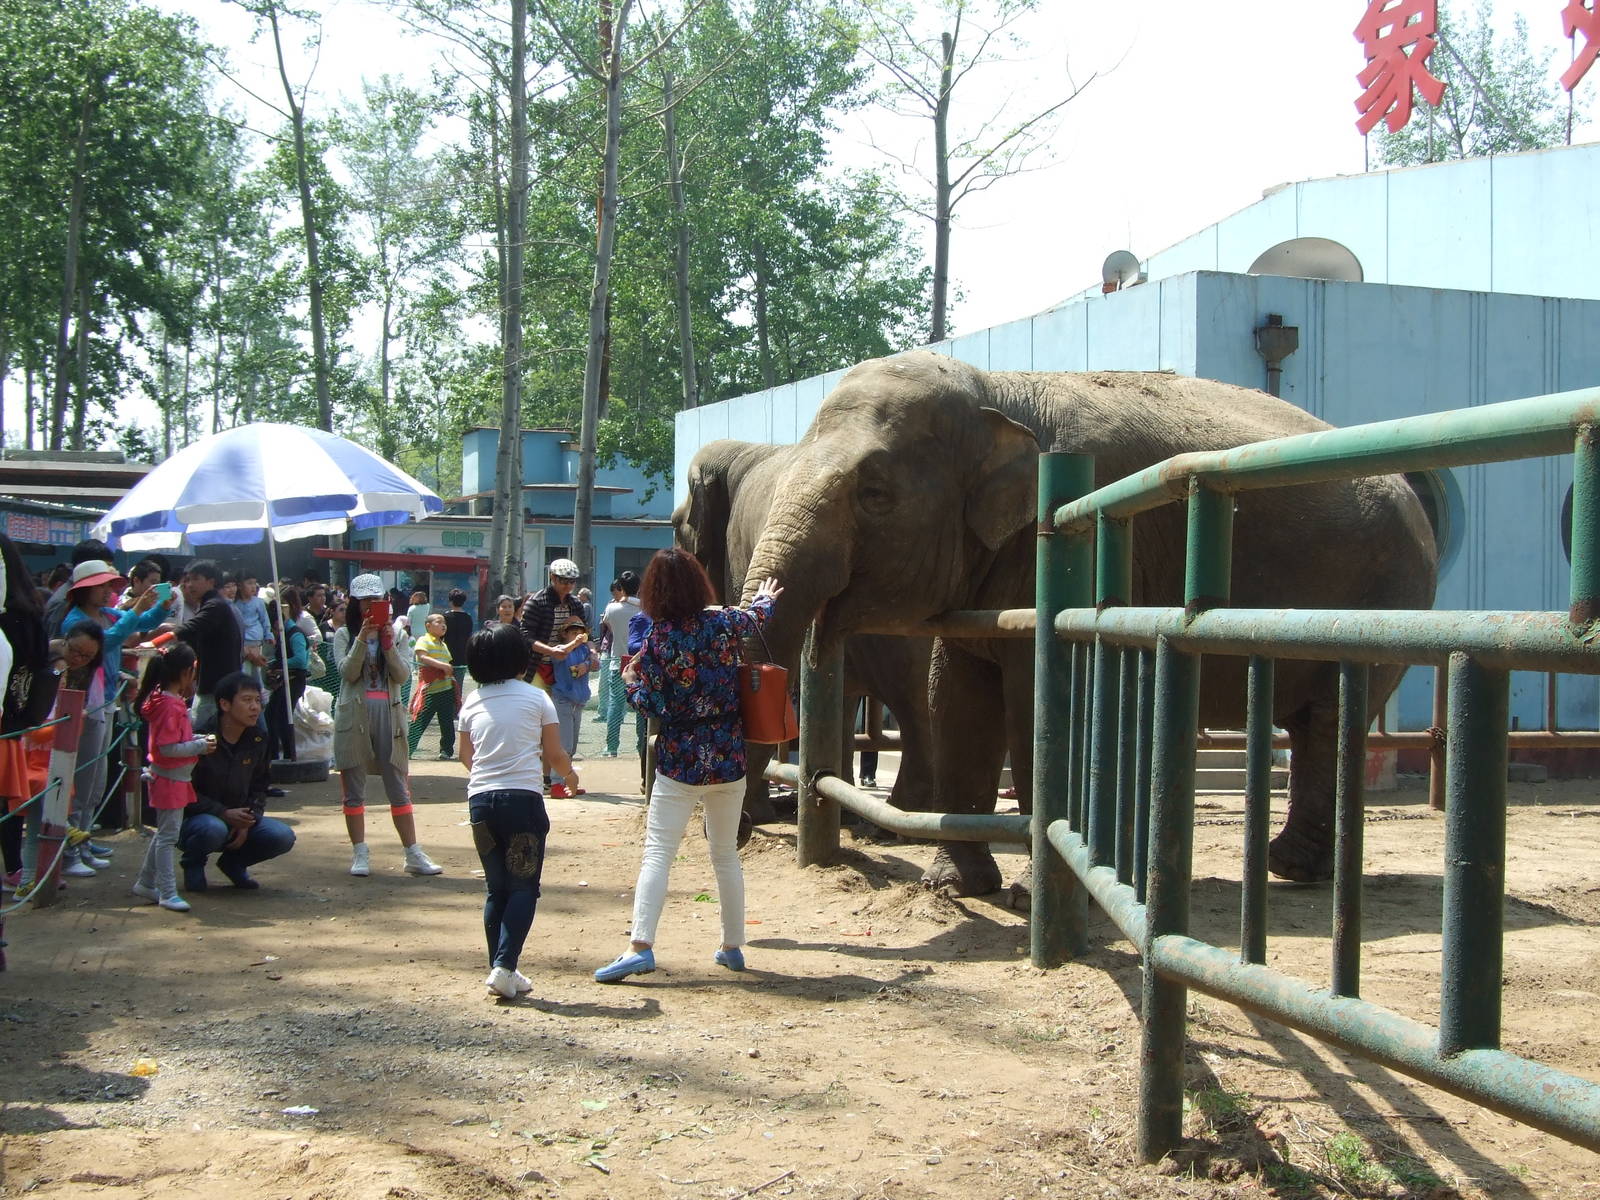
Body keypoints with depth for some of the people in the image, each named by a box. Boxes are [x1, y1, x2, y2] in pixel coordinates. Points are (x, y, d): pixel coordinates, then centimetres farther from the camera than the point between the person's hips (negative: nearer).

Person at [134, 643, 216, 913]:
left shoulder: (171, 700, 10)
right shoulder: (170, 705, -21)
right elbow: (168, 748, -25)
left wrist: (199, 740, 7)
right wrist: (200, 746, -19)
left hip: (176, 778, 10)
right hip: (170, 779, -10)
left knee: (165, 832, 19)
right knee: (168, 835, -5)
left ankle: (145, 883, 29)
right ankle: (167, 893, -1)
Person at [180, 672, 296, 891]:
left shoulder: (258, 741, 1)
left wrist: (248, 822, -9)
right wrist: (223, 813, -24)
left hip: (240, 819, 5)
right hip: (195, 819, -5)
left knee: (283, 837, -19)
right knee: (214, 828, -39)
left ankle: (233, 862, 10)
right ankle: (192, 863, -3)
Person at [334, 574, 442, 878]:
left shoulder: (393, 634, 10)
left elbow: (403, 676, -1)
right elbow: (348, 673, -11)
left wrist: (388, 646, -14)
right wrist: (362, 640, -21)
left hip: (389, 714, 1)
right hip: (354, 714, -1)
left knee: (398, 787, 2)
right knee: (354, 787, 2)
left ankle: (413, 855, 2)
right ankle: (360, 854, 8)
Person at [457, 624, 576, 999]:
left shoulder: (472, 703, 9)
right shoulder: (535, 698, 0)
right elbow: (554, 756, 2)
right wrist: (570, 773, 23)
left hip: (480, 799, 4)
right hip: (522, 798, -4)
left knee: (496, 889, 13)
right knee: (524, 887, 1)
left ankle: (499, 969, 12)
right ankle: (504, 966, -12)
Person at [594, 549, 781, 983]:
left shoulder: (657, 638, -10)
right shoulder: (723, 623, -1)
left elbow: (647, 702, -13)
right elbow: (757, 616, 22)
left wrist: (630, 679, 8)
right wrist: (764, 599, 45)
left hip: (680, 760, -4)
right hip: (729, 759, 4)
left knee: (656, 854, -6)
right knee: (726, 854, 16)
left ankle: (641, 946, -18)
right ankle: (732, 946, 23)